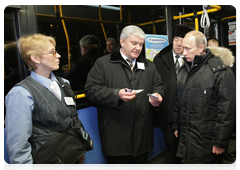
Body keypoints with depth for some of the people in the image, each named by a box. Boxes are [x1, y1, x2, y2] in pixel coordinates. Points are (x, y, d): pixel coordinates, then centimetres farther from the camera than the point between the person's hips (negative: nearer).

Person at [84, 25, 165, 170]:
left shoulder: (149, 66, 13)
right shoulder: (103, 63, -3)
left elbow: (158, 86, 18)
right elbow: (91, 89, -9)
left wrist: (158, 95, -5)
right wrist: (116, 94, -22)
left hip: (143, 132, 5)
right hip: (116, 133, -4)